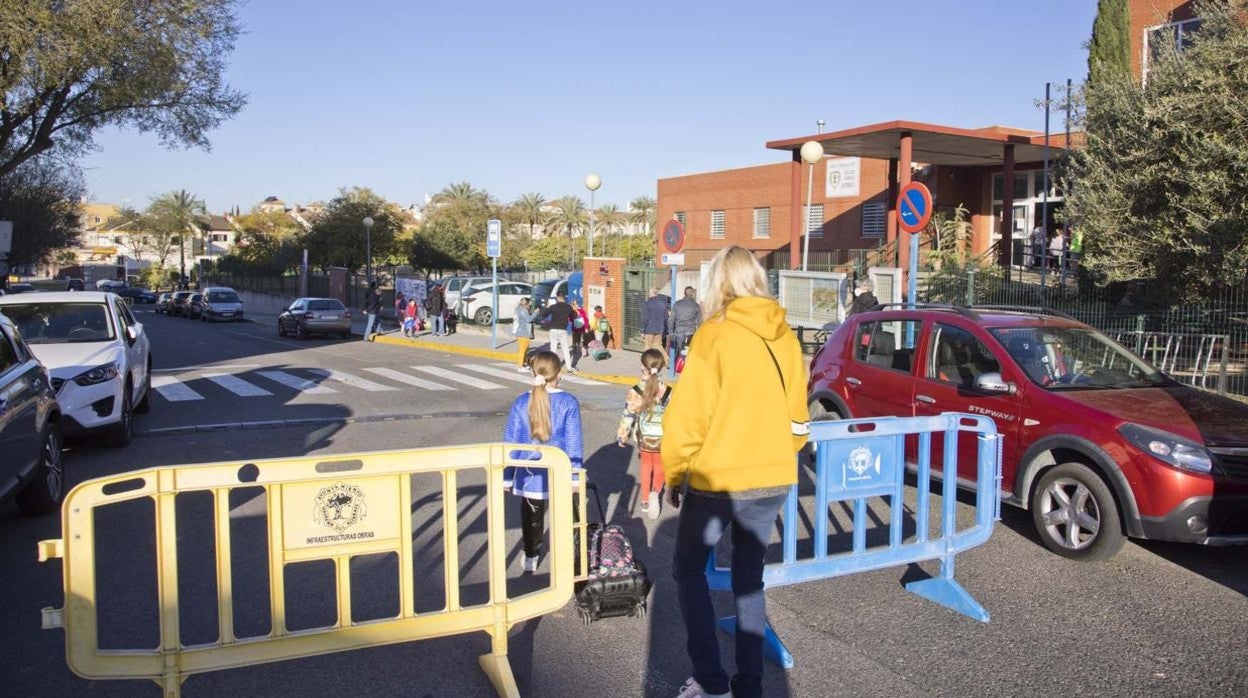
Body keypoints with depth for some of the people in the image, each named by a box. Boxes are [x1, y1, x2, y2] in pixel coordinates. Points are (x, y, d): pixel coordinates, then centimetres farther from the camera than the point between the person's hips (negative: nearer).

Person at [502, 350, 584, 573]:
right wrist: (576, 474, -1)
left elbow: (511, 442, -2)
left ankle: (531, 559, 33)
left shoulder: (521, 403, -7)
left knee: (531, 518, 20)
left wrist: (507, 477, 8)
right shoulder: (568, 402, -12)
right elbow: (574, 442, -10)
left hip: (530, 475, 2)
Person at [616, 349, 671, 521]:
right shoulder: (668, 392, -16)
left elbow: (628, 416, -10)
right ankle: (655, 492, -5)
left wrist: (621, 436, 4)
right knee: (659, 467, 20)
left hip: (643, 439, 1)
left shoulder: (634, 392, -16)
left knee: (646, 467, 23)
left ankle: (645, 501, 30)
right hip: (662, 439, -1)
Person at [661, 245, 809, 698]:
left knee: (688, 570, 15)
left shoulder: (714, 335, -13)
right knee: (750, 578, 18)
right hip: (773, 480, 5)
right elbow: (796, 414, 9)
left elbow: (687, 415, -13)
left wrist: (675, 475, -1)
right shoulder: (785, 337, 2)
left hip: (717, 479, -5)